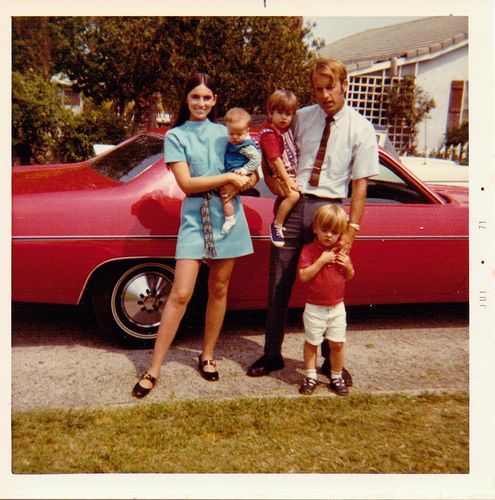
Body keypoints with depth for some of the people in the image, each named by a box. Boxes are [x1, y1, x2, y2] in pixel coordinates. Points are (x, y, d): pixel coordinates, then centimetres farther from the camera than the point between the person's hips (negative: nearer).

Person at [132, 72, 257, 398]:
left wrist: (241, 184, -10)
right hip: (195, 216, -3)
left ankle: (207, 356, 26)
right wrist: (228, 178, -12)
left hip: (228, 215, 3)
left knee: (219, 289, 9)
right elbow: (186, 183, -8)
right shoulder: (175, 136, 3)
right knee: (180, 294, -7)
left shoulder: (226, 132, 11)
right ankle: (154, 369, 2)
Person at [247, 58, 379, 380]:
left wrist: (351, 229, -12)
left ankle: (332, 360, 27)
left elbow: (360, 183, -5)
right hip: (291, 204, 2)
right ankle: (272, 355, 24)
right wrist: (271, 176, -5)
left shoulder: (361, 129, -2)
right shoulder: (301, 118, 5)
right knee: (279, 283, 7)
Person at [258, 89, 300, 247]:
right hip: (278, 176, -9)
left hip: (291, 173, 9)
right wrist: (287, 180, -22)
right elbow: (275, 159, -21)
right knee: (293, 195, -25)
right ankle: (276, 225, -13)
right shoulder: (268, 133, -18)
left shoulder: (286, 128, 8)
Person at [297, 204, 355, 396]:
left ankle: (336, 377, 25)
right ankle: (311, 377, 23)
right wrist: (321, 260, -26)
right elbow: (303, 276, -20)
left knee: (337, 343, 9)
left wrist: (347, 266, -11)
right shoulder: (309, 249, -11)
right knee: (311, 343, 9)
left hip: (337, 307, 3)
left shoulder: (340, 251, 3)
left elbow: (350, 277, 11)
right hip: (314, 308, -3)